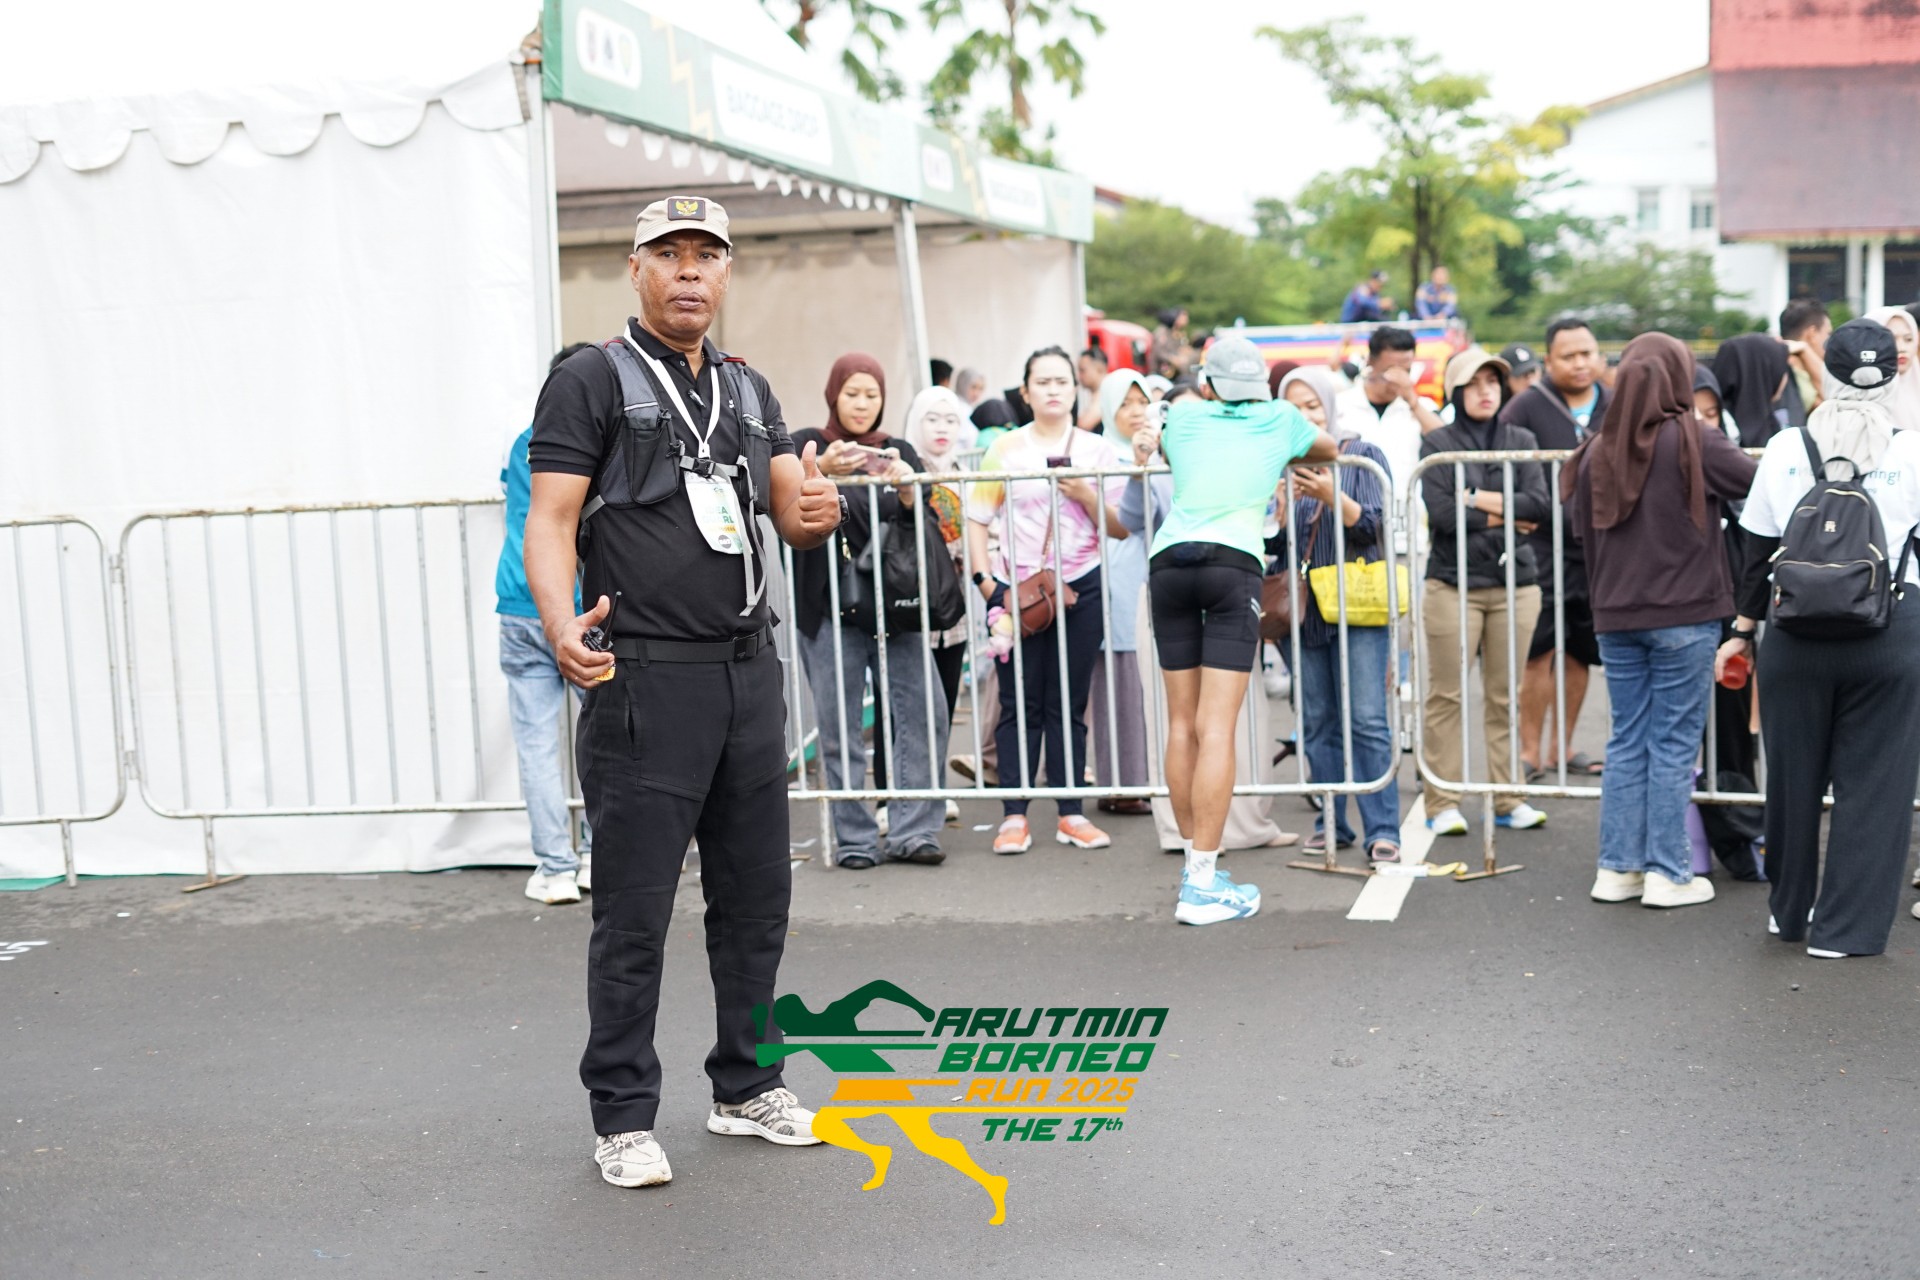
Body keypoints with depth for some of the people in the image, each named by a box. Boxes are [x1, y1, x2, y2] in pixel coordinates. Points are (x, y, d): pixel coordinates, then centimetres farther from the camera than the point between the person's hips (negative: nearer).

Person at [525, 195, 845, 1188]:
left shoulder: (748, 389, 17)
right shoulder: (591, 381, -1)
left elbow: (792, 512, 11)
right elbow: (550, 519, -8)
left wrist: (818, 509, -14)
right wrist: (561, 624, -27)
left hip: (749, 670, 6)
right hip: (646, 678, -6)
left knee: (756, 894, 12)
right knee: (634, 910, -1)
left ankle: (747, 1086, 27)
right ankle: (623, 1118, 10)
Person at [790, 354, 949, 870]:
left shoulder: (899, 452, 15)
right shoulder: (808, 445, 8)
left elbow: (923, 526, 3)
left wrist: (907, 489, -18)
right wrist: (823, 471, -30)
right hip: (830, 609, -2)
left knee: (921, 713, -7)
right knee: (840, 729, -3)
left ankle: (911, 831, -1)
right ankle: (854, 840, 4)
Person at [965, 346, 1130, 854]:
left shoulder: (1097, 449, 8)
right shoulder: (1005, 449, 4)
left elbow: (1120, 529, 6)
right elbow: (976, 520, 3)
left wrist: (1087, 495, -10)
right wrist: (985, 582, -7)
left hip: (1080, 588, 1)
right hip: (1017, 590, -1)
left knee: (1068, 704, 6)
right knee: (1020, 703, -1)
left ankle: (1071, 814, 11)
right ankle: (1014, 816, 3)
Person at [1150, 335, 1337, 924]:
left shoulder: (1183, 418, 20)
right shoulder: (1281, 420, 17)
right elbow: (1328, 450, 39)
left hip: (1169, 561, 3)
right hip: (1232, 562, -3)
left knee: (1183, 722, 9)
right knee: (1217, 726, -8)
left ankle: (1195, 865, 15)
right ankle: (1202, 886, -11)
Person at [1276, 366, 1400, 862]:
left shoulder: (1364, 456, 1)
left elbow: (1374, 528, -7)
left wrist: (1333, 496, -23)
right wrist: (1282, 504, -14)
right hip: (1305, 608, 4)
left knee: (1368, 721, -8)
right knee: (1318, 723, 7)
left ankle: (1383, 830, -6)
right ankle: (1331, 823, 16)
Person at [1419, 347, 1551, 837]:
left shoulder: (1521, 441, 12)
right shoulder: (1437, 443, 3)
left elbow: (1540, 504, -2)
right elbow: (1441, 513, -9)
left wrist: (1477, 498, -8)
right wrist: (1505, 516, -6)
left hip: (1515, 582, 3)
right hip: (1453, 582, -3)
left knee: (1505, 696, 6)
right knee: (1446, 696, -3)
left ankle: (1507, 799, 13)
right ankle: (1442, 802, 3)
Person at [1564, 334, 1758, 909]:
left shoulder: (1598, 449, 1)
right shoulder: (1695, 441, -11)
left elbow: (1579, 522, 8)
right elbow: (1758, 485, -5)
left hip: (1616, 618, 4)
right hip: (1685, 615, -4)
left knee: (1627, 742, 12)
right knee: (1674, 744, 3)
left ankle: (1616, 868, 14)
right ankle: (1667, 873, 6)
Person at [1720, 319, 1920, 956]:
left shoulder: (1785, 449, 1)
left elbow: (1761, 549, 5)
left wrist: (1743, 628, 12)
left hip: (1797, 633, 2)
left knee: (1794, 775, 15)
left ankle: (1790, 911, 29)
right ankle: (1844, 927, 10)